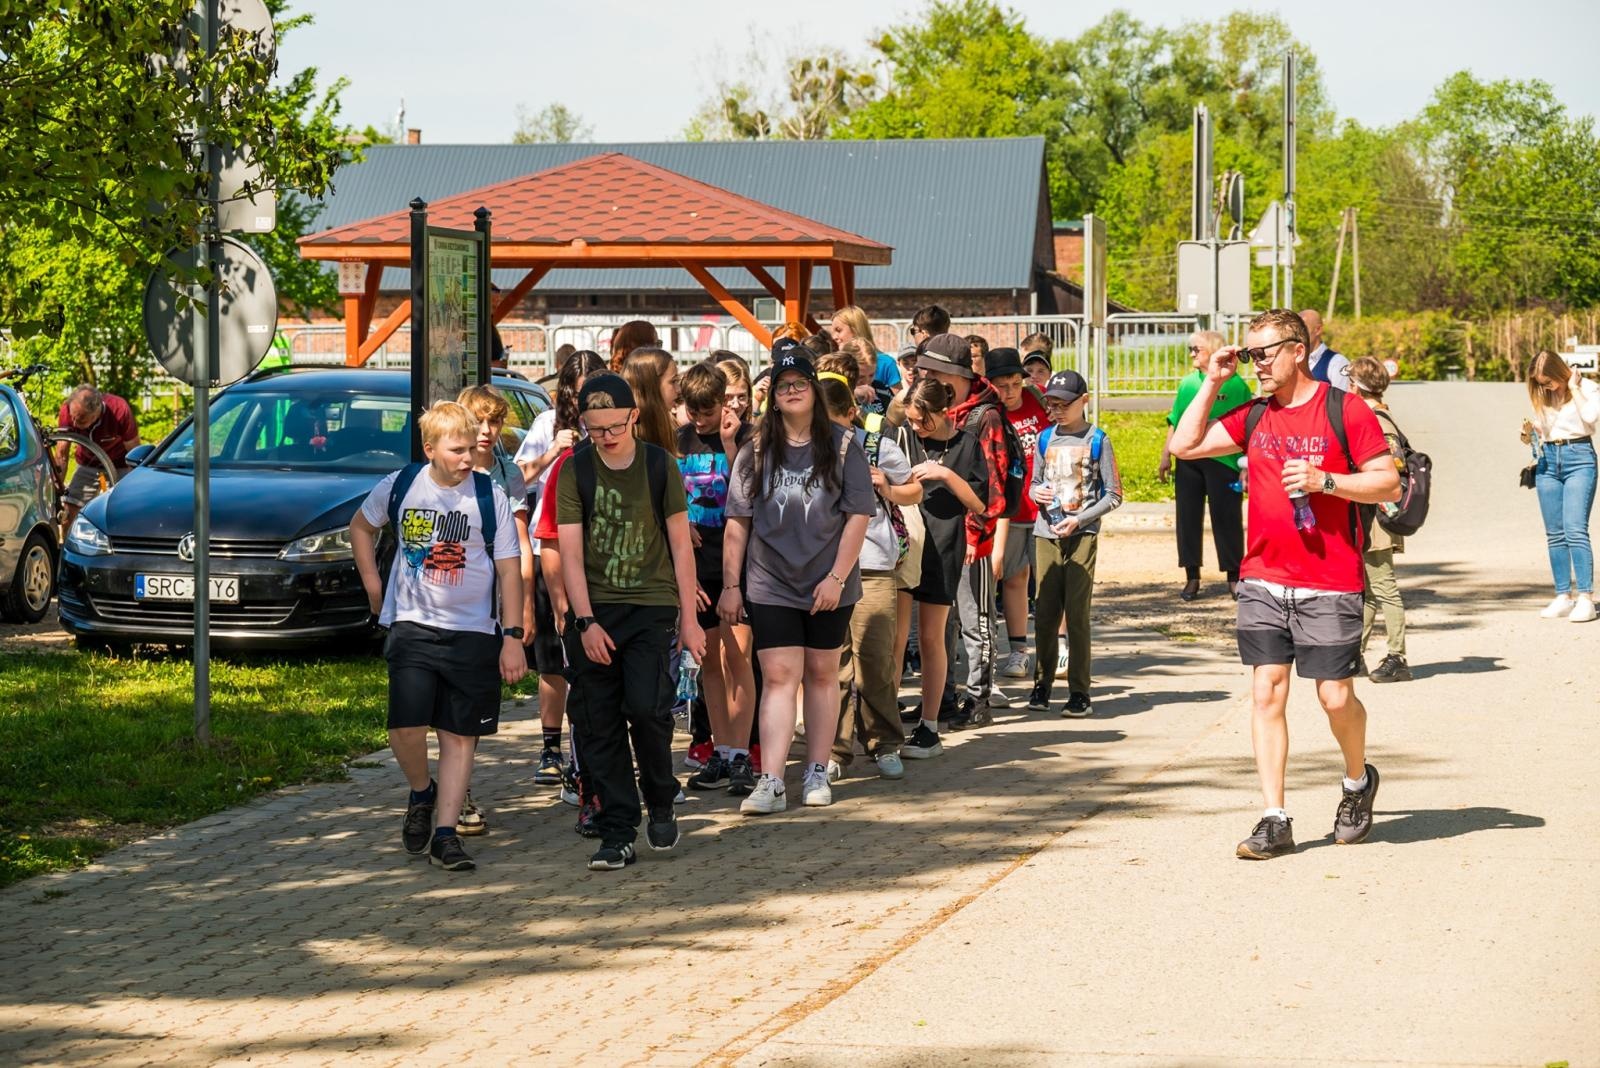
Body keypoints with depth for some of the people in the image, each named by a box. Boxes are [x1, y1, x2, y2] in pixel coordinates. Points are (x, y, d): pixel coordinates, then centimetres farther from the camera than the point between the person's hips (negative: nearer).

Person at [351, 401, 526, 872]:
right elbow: (361, 526, 20)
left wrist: (512, 636, -7)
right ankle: (421, 793, 16)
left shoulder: (490, 496, -4)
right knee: (406, 724, -13)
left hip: (473, 631, 0)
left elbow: (509, 570, -2)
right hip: (411, 624, 0)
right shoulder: (401, 486, 0)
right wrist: (372, 583, 10)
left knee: (460, 734, 1)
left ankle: (445, 833, 7)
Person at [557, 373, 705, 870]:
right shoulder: (574, 471, 1)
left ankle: (661, 801, 10)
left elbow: (681, 545, 6)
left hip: (652, 606, -1)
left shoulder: (659, 465, 2)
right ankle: (618, 834, 6)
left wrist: (689, 618, 4)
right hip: (593, 611, 1)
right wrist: (585, 623, -11)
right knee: (599, 726, -1)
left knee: (646, 708, -16)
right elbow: (570, 553, -2)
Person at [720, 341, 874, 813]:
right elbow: (737, 523, 3)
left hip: (827, 586, 0)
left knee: (822, 674, 9)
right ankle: (770, 783, -11)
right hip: (770, 587, 0)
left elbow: (858, 517, -4)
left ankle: (817, 773, 19)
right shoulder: (756, 452, 2)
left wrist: (836, 578, -11)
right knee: (779, 677, -6)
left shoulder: (842, 447, -1)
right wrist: (730, 585, 0)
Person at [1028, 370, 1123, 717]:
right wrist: (1037, 493, -5)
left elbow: (1113, 495, -2)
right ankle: (1042, 683, 15)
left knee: (1077, 613, -6)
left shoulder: (1097, 440, -2)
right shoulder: (1045, 438, 10)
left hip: (1082, 535, -4)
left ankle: (1079, 691, -2)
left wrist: (1079, 520, -12)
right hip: (1046, 533, 4)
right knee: (1044, 612, 4)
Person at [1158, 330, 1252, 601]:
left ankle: (1234, 578, 9)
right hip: (1188, 461, 4)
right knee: (1188, 518, 5)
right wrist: (1165, 456, 9)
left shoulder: (1235, 384, -2)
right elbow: (1175, 423, 15)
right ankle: (1192, 578, 13)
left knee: (1227, 519, -1)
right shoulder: (1187, 383, 10)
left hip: (1224, 461, -4)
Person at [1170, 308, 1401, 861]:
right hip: (1262, 581, 4)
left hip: (1329, 586, -4)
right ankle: (1275, 821, 1)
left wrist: (1324, 480, -17)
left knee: (1336, 696, -2)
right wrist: (1212, 383, 6)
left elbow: (1389, 484, -5)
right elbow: (1184, 445, 10)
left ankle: (1358, 781, 28)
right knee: (1266, 692, -2)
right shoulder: (1253, 417, 10)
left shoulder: (1344, 410, -4)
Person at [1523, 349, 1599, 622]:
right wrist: (1529, 432, -3)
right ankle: (1563, 597, 8)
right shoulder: (1542, 397, 12)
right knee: (1555, 534, 3)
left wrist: (1574, 388, -11)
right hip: (1548, 460, 5)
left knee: (1575, 529, -16)